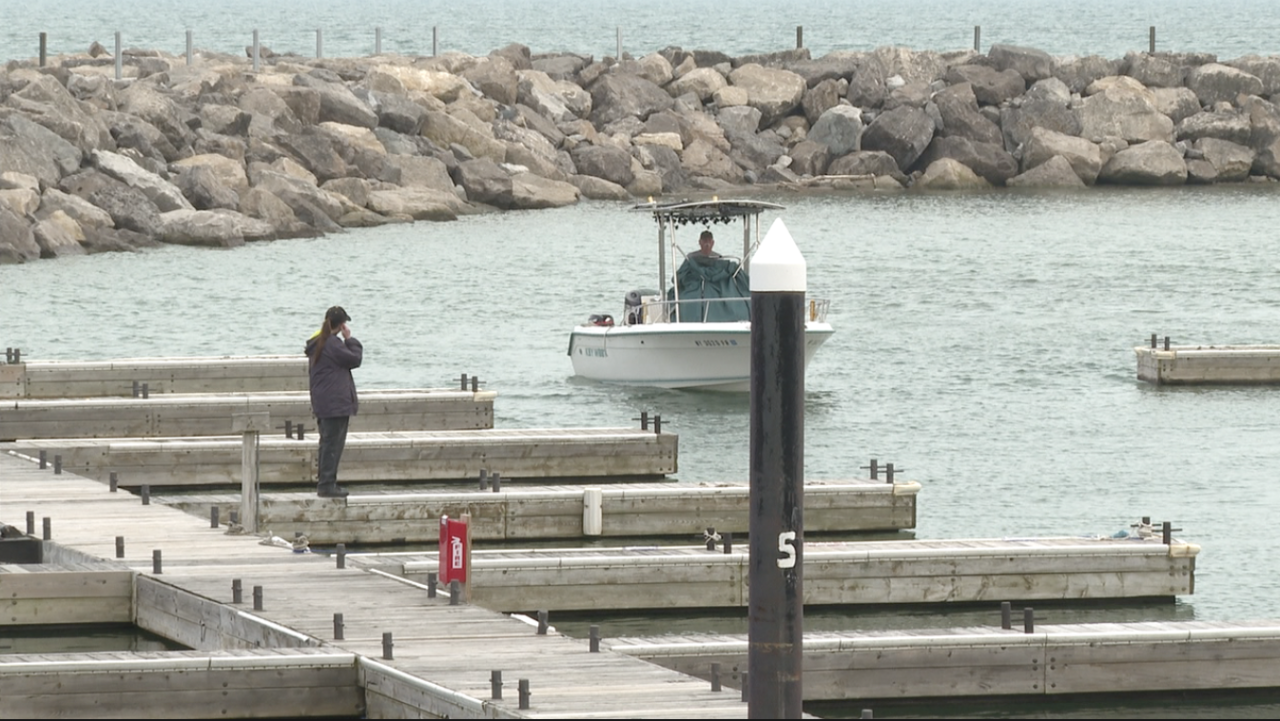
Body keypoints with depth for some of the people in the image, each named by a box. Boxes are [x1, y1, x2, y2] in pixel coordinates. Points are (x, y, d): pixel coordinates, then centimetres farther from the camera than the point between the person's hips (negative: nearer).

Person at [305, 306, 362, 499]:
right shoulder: (333, 344, -17)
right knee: (333, 443, -6)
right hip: (335, 401, -10)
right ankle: (327, 485, -7)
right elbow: (355, 359, -10)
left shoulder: (317, 343, 13)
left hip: (322, 402, 10)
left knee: (328, 442, 16)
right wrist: (349, 339, -4)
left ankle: (324, 482, 19)